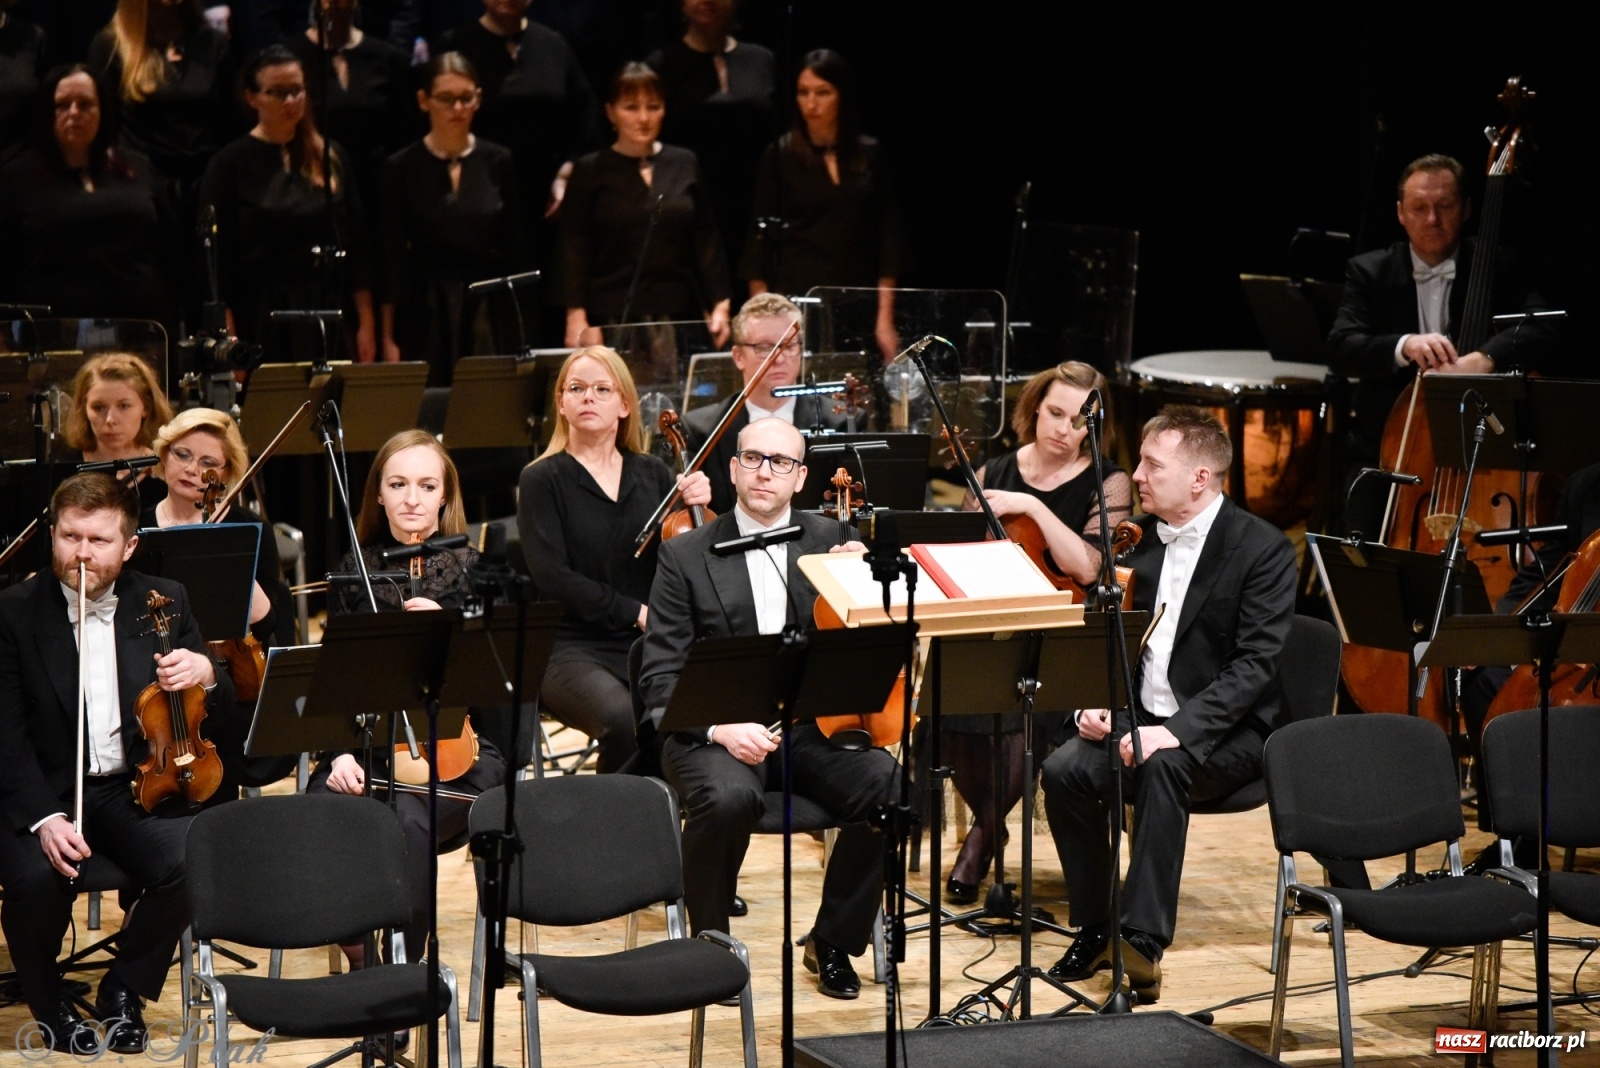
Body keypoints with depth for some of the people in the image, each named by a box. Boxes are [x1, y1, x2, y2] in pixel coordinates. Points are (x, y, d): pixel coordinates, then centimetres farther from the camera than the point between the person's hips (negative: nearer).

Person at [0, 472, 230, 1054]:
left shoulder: (164, 602, 5)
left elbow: (224, 709, 8)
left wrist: (207, 674, -18)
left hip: (135, 789, 2)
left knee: (192, 862, -27)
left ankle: (124, 991, 2)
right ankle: (49, 1003, 2)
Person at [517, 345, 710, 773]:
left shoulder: (652, 473, 15)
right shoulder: (542, 480, 4)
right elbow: (551, 577, -8)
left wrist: (697, 509, -8)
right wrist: (634, 612, -14)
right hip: (574, 649, -3)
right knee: (625, 719, -35)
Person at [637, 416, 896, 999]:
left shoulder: (828, 541, 11)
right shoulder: (686, 556, 3)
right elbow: (661, 679, -3)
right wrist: (720, 727, -21)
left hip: (809, 727, 3)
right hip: (710, 730, -3)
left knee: (887, 785, -26)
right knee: (728, 797, -37)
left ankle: (832, 941, -5)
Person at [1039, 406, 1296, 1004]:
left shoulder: (1263, 549, -11)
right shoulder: (1141, 537, 9)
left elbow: (1256, 664, -19)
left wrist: (1178, 729, -29)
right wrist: (1098, 700, -6)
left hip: (1224, 731, -6)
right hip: (1143, 718, 6)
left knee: (1164, 767, -36)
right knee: (1065, 770, -22)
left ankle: (1142, 940, -34)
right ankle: (1096, 927, -6)